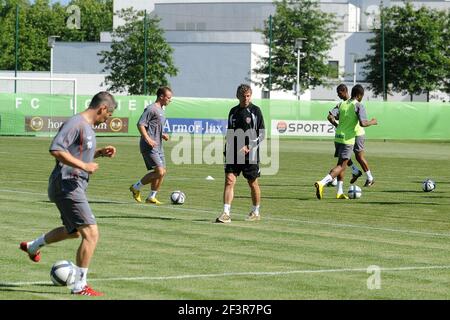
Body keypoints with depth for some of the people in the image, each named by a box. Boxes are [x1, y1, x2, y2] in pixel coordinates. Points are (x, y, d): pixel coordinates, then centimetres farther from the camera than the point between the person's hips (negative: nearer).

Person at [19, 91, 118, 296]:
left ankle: (33, 247, 50)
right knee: (91, 234, -15)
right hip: (67, 185, -11)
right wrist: (84, 166, -24)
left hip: (75, 186, 11)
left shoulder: (87, 126, 15)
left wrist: (99, 153, 14)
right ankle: (80, 286, -10)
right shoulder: (76, 123, -17)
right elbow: (56, 150, -27)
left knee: (73, 230, 30)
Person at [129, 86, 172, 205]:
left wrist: (162, 135, 13)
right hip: (149, 147, -10)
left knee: (162, 172, 7)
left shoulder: (161, 110, 20)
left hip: (158, 147, 10)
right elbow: (140, 124, -17)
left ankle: (151, 197, 16)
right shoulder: (151, 109, -10)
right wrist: (148, 139, -26)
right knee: (159, 172, -15)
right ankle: (136, 188, 0)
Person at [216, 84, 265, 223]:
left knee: (253, 183, 7)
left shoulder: (255, 111, -2)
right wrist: (227, 151, 12)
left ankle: (256, 212, 24)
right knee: (229, 180, -10)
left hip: (250, 154, -3)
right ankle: (226, 213, -14)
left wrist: (249, 147, -13)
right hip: (233, 154, 3)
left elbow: (261, 134, -4)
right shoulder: (233, 111, 11)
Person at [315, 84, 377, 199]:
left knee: (342, 164, 19)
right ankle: (321, 183, -25)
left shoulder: (342, 104, 10)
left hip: (338, 137, 7)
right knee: (341, 166, -6)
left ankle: (340, 192, 18)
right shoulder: (359, 106, -7)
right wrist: (372, 122, 1)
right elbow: (362, 123, -17)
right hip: (348, 139, -7)